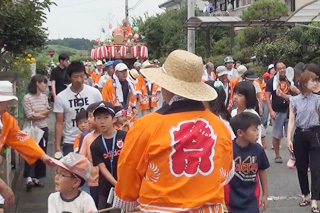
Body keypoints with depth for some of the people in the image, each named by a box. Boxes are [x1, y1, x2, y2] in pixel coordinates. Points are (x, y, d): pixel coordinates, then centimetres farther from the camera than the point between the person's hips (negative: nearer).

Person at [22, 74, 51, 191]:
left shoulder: (44, 97, 7)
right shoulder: (27, 98, -13)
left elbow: (48, 112, 3)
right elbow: (30, 116, -17)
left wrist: (38, 114, -13)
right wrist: (43, 113, -6)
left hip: (43, 129, 6)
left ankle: (36, 178, 17)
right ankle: (29, 177, -14)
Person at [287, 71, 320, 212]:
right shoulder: (294, 100, 2)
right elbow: (291, 121, 0)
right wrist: (289, 139, -7)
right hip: (300, 135, 2)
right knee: (301, 167, 11)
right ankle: (306, 196, 28)